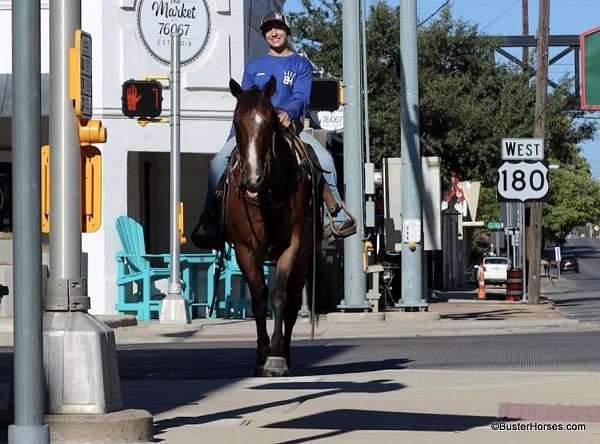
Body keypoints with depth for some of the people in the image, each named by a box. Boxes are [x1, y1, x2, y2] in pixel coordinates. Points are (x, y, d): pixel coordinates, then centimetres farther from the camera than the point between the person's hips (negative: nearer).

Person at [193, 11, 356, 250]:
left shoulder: (301, 65, 10)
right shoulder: (254, 67, 18)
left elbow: (300, 98, -7)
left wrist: (288, 113, -30)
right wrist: (232, 139, 14)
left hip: (290, 126, -2)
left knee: (325, 159, -27)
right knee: (218, 162, -20)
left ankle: (338, 216, -19)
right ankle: (209, 223, -18)